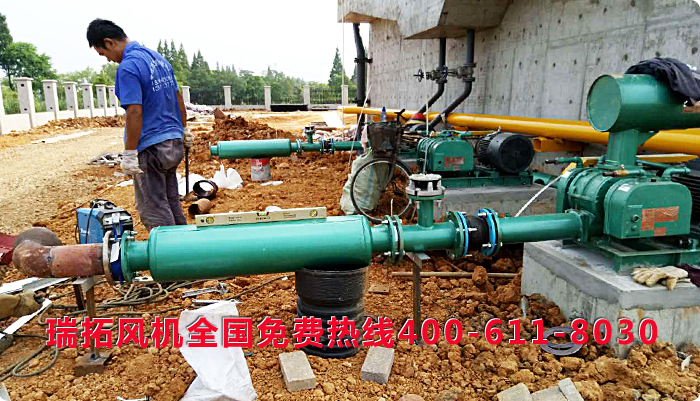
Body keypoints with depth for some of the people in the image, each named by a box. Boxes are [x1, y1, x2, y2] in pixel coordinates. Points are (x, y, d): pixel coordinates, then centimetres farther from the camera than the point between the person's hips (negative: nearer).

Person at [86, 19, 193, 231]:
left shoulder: (128, 67, -17)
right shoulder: (157, 57, 10)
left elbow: (135, 112, -22)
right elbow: (178, 97, 15)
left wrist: (129, 154, -17)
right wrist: (184, 130, 23)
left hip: (150, 148, -9)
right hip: (174, 143, 9)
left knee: (154, 210, 2)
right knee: (172, 202, 18)